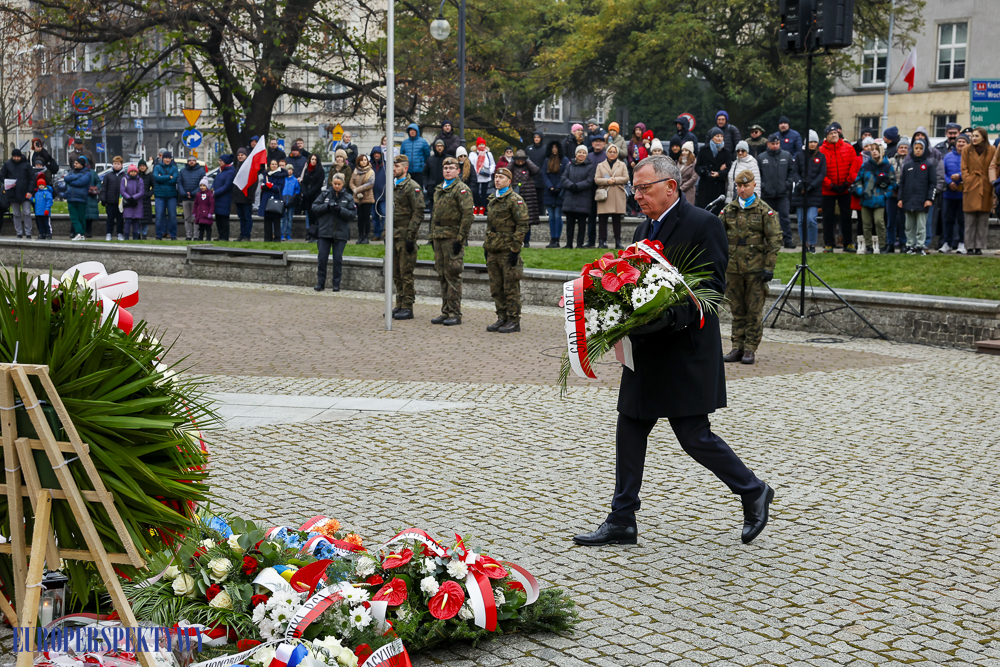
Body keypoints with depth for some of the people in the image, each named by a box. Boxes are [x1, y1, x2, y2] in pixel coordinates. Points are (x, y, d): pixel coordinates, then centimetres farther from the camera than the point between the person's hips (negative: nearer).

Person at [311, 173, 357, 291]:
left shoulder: (348, 197, 5)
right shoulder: (325, 195, 8)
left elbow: (353, 215, -1)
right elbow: (314, 208, 1)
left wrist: (340, 210, -16)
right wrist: (327, 206, -13)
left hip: (340, 233, -1)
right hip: (324, 231, 1)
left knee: (338, 258, 0)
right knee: (322, 257, -1)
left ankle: (336, 284, 9)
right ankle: (320, 283, 8)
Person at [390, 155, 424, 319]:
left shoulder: (412, 187, -10)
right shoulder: (392, 186, 15)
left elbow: (418, 213, -14)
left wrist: (410, 236, -18)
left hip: (405, 236, -8)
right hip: (393, 236, 8)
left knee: (406, 273, -5)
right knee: (396, 273, 11)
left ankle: (407, 308, -1)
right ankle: (400, 305, 18)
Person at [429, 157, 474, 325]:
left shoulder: (462, 189, -7)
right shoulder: (438, 189, 18)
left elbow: (467, 215, -14)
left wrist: (460, 239, -18)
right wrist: (432, 236, 18)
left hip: (453, 237, -8)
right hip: (439, 236, 8)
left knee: (453, 275, -7)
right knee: (442, 275, 9)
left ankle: (455, 314, -2)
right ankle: (445, 312, 15)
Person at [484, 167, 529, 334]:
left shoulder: (515, 200, -9)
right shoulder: (492, 200, 16)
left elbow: (522, 226, -13)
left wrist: (515, 249, -17)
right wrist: (486, 246, 18)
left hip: (508, 250, -8)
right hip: (493, 251, 8)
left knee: (511, 288, -3)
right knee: (496, 288, 11)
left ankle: (514, 321, 3)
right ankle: (502, 318, 19)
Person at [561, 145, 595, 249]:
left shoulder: (590, 167, 4)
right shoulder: (569, 166, 14)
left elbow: (589, 181, -6)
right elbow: (564, 179, 5)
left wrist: (577, 186, -16)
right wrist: (571, 185, -14)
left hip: (583, 200, -3)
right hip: (569, 198, 3)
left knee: (582, 223, -2)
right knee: (569, 222, 5)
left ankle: (580, 244, 3)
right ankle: (569, 243, 10)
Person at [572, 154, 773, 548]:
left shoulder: (702, 225, -9)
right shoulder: (644, 230, 16)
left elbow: (713, 287, -15)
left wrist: (671, 315, -27)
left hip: (686, 353, -8)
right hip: (647, 352, 8)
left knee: (695, 437, -4)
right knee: (630, 433, 7)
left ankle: (753, 493, 17)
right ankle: (621, 523, 13)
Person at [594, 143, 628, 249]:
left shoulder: (622, 165, 14)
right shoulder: (600, 166, 14)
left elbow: (626, 178, 5)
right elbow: (596, 180, 5)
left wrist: (615, 180, -9)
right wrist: (607, 181, -11)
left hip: (618, 196, 0)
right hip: (604, 195, 0)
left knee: (617, 220, -1)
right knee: (603, 220, -3)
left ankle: (618, 241, 2)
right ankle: (603, 241, 1)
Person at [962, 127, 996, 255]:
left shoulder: (992, 151, 7)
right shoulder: (967, 150, 8)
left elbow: (994, 168, 5)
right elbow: (964, 169, 5)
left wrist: (993, 183, -6)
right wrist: (968, 182, -7)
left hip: (985, 189, 0)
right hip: (971, 189, 0)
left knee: (983, 221, 2)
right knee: (970, 220, -1)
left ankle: (979, 247, 7)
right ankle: (970, 247, 4)